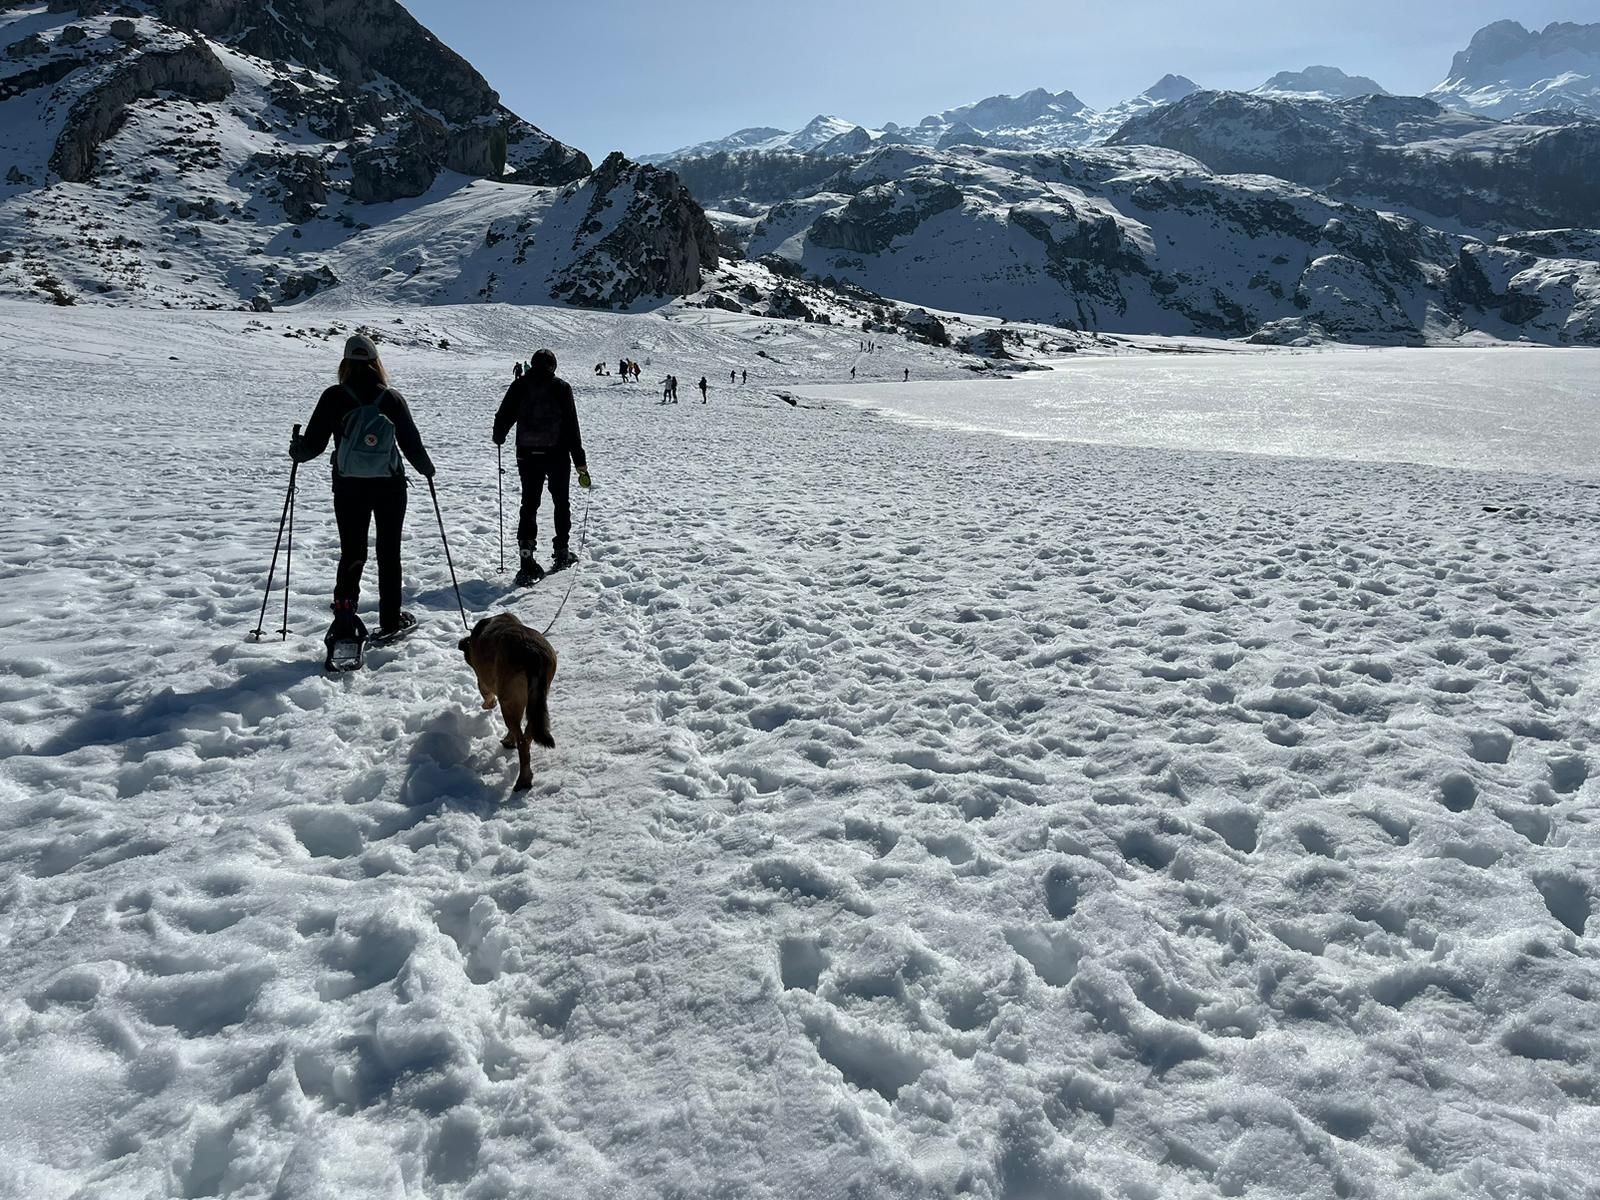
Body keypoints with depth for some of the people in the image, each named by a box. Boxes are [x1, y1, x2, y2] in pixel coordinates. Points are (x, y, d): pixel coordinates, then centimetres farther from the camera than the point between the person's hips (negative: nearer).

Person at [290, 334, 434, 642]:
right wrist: (426, 468, 19)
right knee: (388, 552, 11)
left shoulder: (333, 397, -6)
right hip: (390, 486, 0)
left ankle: (344, 613, -4)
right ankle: (390, 621, 15)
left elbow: (313, 443, -3)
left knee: (352, 552, 12)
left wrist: (297, 450, 20)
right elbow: (411, 441, -1)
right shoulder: (392, 398, -5)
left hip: (348, 487, 0)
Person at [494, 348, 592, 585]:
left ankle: (527, 561, -6)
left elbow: (503, 417, 3)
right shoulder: (561, 387, -5)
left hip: (527, 456, 2)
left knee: (529, 505, 5)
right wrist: (581, 465, -4)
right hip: (557, 455, -1)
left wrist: (499, 438, 26)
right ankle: (561, 553, 24)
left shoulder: (519, 385, 1)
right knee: (561, 503, 16)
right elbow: (572, 427, -8)